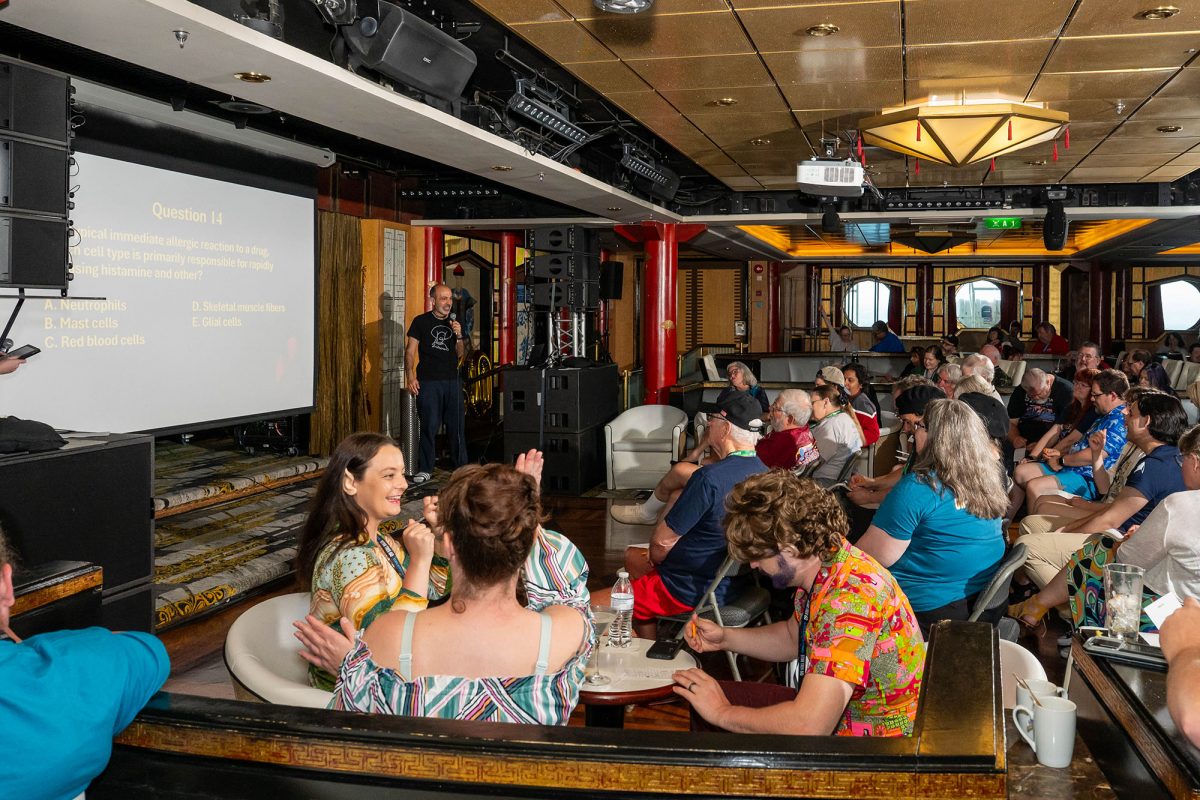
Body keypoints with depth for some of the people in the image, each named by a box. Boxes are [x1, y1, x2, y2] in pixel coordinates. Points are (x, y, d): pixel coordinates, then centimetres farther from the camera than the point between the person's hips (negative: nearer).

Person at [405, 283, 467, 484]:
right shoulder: (421, 321, 3)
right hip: (428, 382, -4)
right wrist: (410, 377, -10)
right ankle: (425, 469, 4)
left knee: (457, 424, 6)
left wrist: (459, 336, -6)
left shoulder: (453, 323, 15)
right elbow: (410, 351, 1)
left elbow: (460, 354, 13)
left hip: (452, 380, 4)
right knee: (429, 426, -4)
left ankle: (461, 465, 17)